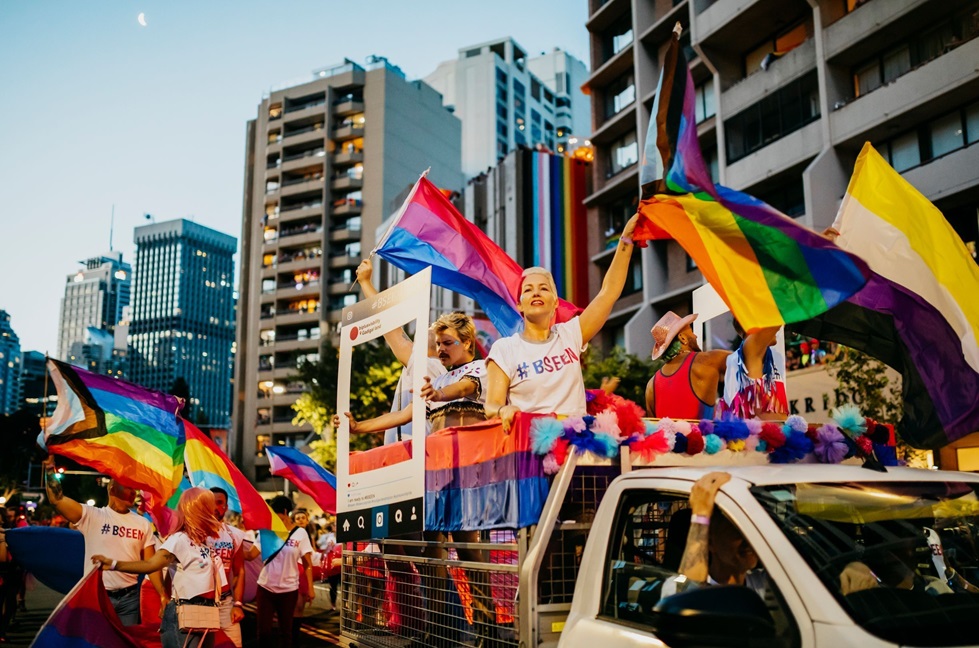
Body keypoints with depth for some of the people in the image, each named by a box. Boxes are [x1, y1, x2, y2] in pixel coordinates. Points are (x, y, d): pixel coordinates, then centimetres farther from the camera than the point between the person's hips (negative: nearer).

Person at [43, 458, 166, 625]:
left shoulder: (143, 524, 6)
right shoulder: (92, 516, -2)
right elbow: (57, 498, -12)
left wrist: (163, 596, -1)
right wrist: (50, 468, -19)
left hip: (129, 597, 2)